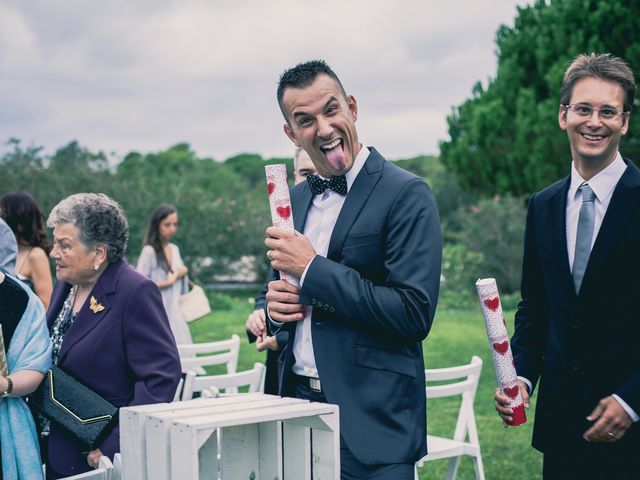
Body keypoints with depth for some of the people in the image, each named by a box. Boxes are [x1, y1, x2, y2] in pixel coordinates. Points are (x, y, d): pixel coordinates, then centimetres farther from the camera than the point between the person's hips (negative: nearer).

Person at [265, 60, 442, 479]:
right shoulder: (295, 200, 10)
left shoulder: (407, 194, -11)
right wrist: (275, 305, -5)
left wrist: (312, 269, -18)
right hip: (297, 400, 6)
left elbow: (415, 314, -20)